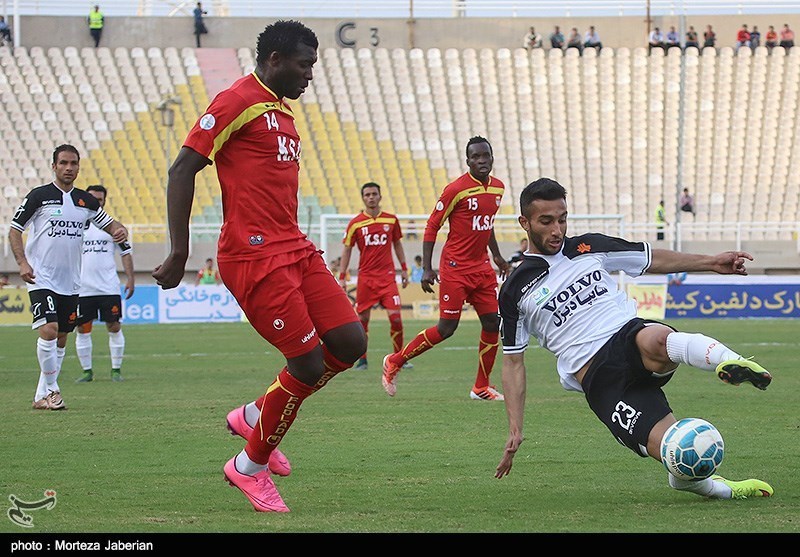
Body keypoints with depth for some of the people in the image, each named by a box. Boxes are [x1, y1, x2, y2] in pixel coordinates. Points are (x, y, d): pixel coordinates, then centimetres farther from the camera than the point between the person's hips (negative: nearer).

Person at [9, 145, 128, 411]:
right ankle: (51, 390, -8)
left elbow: (109, 224, 18)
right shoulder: (39, 195, -4)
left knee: (61, 339, 8)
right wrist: (22, 262, -15)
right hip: (41, 279, -5)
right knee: (48, 330, -20)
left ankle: (42, 396, 17)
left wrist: (120, 230, -7)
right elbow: (14, 230, -2)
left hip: (70, 283, 5)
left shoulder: (86, 201, 9)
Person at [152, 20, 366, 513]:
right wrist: (179, 252, -16)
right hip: (253, 255, -9)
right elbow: (183, 171, -12)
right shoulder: (238, 102, -8)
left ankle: (255, 417, 20)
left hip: (294, 249, 9)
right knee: (309, 363, -10)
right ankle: (251, 467, 10)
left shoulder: (283, 112, 20)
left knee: (350, 344, 0)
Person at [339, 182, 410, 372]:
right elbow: (347, 249, 4)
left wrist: (404, 269, 14)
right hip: (365, 276, -1)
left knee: (395, 316, -9)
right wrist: (342, 277, 0)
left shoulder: (391, 220, 4)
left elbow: (397, 244, 16)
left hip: (387, 276, 1)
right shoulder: (355, 223, -1)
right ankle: (362, 359, 12)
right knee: (362, 318, 0)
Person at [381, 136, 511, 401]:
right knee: (447, 327, -7)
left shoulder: (497, 188, 8)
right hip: (455, 267, -7)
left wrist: (497, 255, 25)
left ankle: (481, 387, 13)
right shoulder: (457, 189, -13)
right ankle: (394, 362, 9)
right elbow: (432, 226, -9)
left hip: (482, 268, 7)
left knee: (492, 324, 1)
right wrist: (427, 268, -14)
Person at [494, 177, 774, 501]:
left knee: (655, 341, -41)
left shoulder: (589, 247, 15)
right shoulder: (515, 292, 9)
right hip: (599, 379, -2)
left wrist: (711, 262, 10)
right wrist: (515, 431, 7)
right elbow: (513, 362, 14)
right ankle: (721, 490, 1)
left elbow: (653, 260, 23)